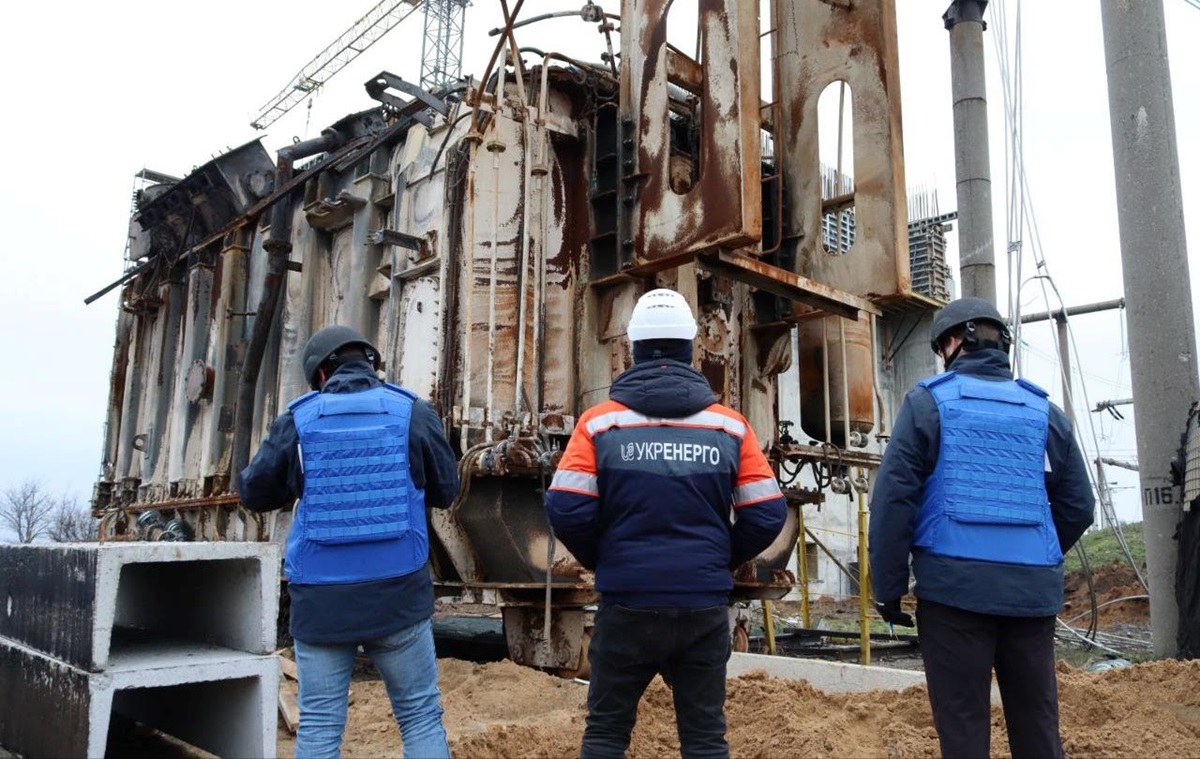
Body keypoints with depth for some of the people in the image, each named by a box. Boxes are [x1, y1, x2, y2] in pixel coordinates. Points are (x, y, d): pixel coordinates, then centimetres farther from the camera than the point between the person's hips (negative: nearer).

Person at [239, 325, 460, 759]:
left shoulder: (297, 418, 1)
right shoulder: (413, 412, 0)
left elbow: (254, 493, 11)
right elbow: (446, 491, 8)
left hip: (319, 600, 1)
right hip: (398, 594, -1)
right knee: (421, 719, 9)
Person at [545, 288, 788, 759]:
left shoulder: (600, 422, -4)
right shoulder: (731, 426, 1)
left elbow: (566, 510, -10)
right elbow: (767, 515, -1)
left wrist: (602, 561, 8)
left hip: (626, 601, -1)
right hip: (705, 603, 1)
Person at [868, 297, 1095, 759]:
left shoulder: (929, 401, 0)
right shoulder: (1044, 410, 12)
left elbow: (893, 497, -8)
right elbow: (1077, 506, 13)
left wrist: (888, 588, -2)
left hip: (954, 586, -4)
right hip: (1034, 590, 4)